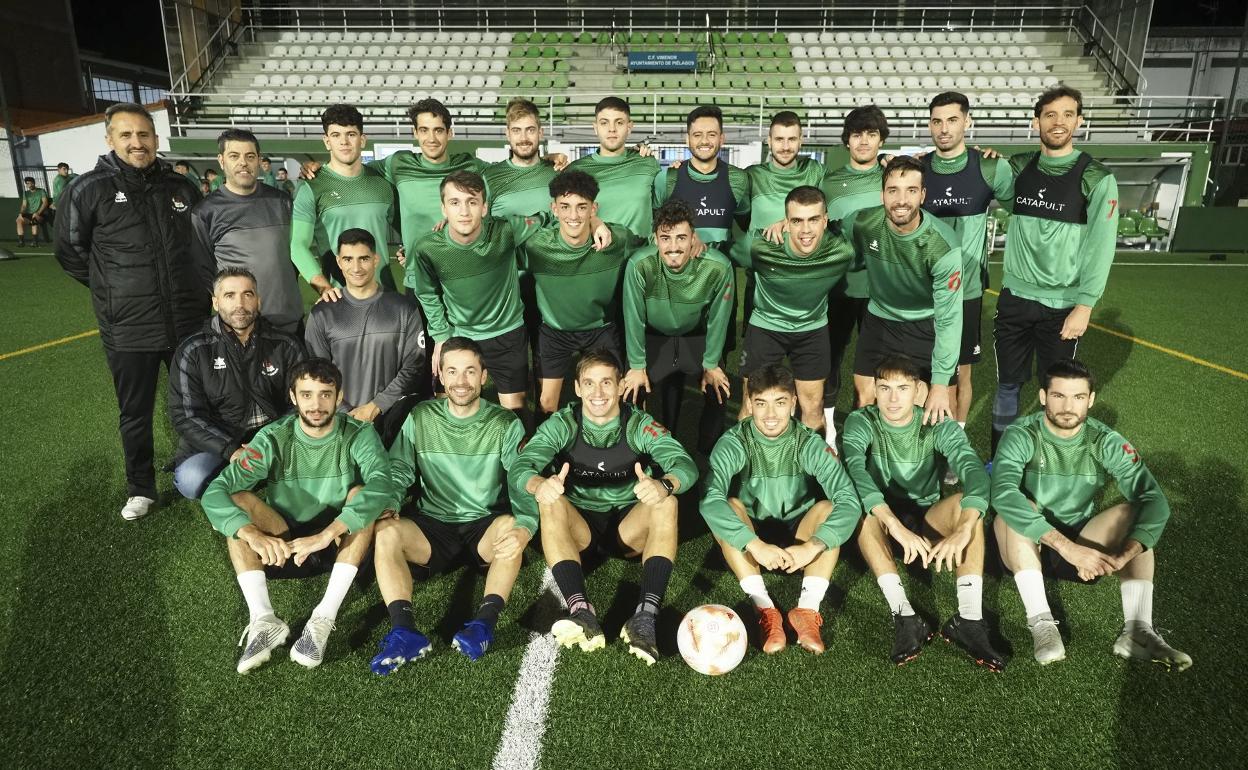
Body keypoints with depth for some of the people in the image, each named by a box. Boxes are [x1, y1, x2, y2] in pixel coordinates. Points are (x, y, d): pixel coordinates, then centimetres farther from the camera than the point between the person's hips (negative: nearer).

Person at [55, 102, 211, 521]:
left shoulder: (181, 187, 5)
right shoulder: (88, 189, -6)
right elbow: (70, 252, 3)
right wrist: (113, 290, 4)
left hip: (188, 322, 3)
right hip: (128, 329, -3)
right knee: (135, 414, 11)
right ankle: (140, 489, 27)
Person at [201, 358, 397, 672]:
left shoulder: (358, 435, -14)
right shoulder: (274, 438, -11)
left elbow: (381, 485, -34)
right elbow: (215, 493, -21)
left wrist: (326, 533, -45)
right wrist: (253, 533, -39)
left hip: (342, 544, -1)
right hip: (283, 544, 1)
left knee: (364, 496, -29)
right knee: (236, 500, -22)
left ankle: (324, 618, -33)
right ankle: (263, 619, -33)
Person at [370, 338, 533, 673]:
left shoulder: (506, 424, -2)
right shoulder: (419, 418, 5)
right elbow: (396, 473, 0)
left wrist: (523, 527, -34)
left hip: (485, 530, -2)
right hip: (432, 528, 2)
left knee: (512, 526, -33)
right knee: (384, 530, -26)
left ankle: (484, 624, -39)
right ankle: (404, 631, -35)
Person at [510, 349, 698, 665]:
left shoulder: (640, 425, -7)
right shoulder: (561, 424, -6)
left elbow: (686, 465, -20)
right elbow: (519, 467, -20)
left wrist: (664, 485, -45)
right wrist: (538, 484, -45)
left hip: (628, 525, 0)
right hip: (577, 523, 0)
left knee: (666, 503, -28)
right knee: (552, 503, -30)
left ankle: (646, 616, -39)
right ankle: (582, 612, -43)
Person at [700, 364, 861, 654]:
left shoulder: (809, 444, -13)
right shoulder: (734, 442, -16)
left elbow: (850, 501, -25)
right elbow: (710, 499, -33)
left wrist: (811, 546, -38)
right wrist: (756, 545, -43)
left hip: (796, 537, 1)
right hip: (748, 539, -1)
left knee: (828, 507, -26)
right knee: (727, 506, -30)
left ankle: (807, 609, -31)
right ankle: (765, 609, -33)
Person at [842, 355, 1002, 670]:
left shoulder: (940, 428, -8)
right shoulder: (861, 423, -11)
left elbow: (974, 471, -27)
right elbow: (855, 470, -32)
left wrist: (964, 528, -46)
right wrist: (896, 525, -47)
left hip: (927, 521, 1)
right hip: (879, 522, -1)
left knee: (966, 502, -27)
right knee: (860, 504, -33)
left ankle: (970, 618, -34)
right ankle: (904, 617, -39)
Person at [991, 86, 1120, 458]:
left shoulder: (1096, 178, -6)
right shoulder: (1017, 167, 3)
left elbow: (1101, 247, -9)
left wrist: (1084, 306, -13)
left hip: (1062, 304, -3)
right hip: (1014, 298, 3)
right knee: (1007, 383, 11)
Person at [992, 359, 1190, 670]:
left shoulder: (1107, 443, -9)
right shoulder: (1022, 436, -17)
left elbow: (1155, 501, -20)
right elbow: (1003, 494, -36)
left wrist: (1123, 556, -38)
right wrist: (1068, 547, -44)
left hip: (1082, 546, 3)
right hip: (1026, 546, -3)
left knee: (1135, 512, -20)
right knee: (1015, 509, -32)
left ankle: (1136, 630, -29)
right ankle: (1040, 622, -34)